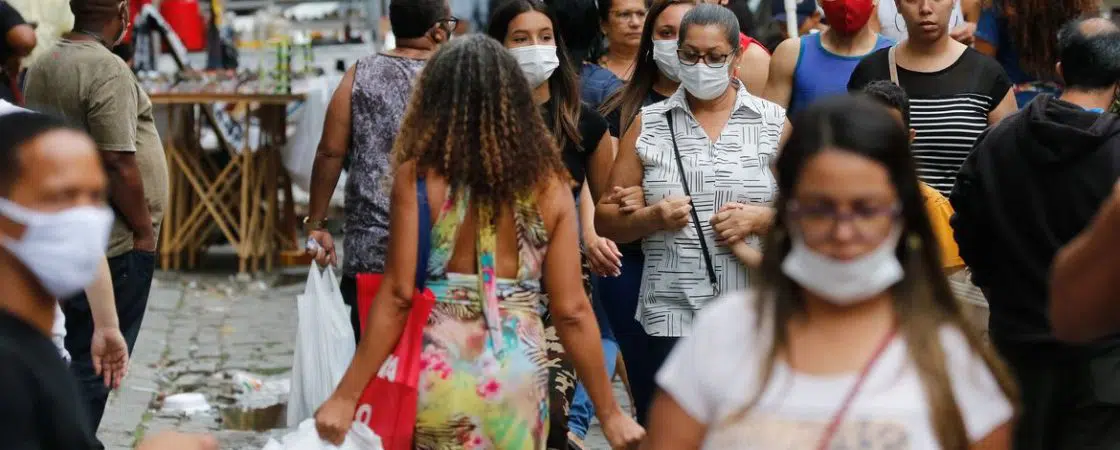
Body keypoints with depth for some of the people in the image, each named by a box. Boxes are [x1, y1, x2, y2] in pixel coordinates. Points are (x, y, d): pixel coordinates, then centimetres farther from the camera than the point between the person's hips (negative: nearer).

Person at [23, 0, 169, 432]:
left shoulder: (42, 66, 9)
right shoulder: (108, 69, -18)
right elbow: (117, 162, -22)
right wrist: (144, 230, -12)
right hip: (113, 242, -9)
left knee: (80, 351, 17)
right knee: (96, 361, -2)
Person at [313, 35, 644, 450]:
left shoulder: (418, 177, -6)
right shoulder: (550, 186, -1)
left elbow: (398, 297, -10)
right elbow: (571, 311, -2)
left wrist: (346, 397, -5)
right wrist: (609, 413, 6)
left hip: (439, 374, -2)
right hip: (519, 377, 2)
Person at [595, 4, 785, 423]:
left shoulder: (772, 122, 6)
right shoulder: (647, 125, 8)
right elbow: (606, 219, 8)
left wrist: (761, 217, -12)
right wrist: (651, 218, -11)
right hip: (667, 321, 0)